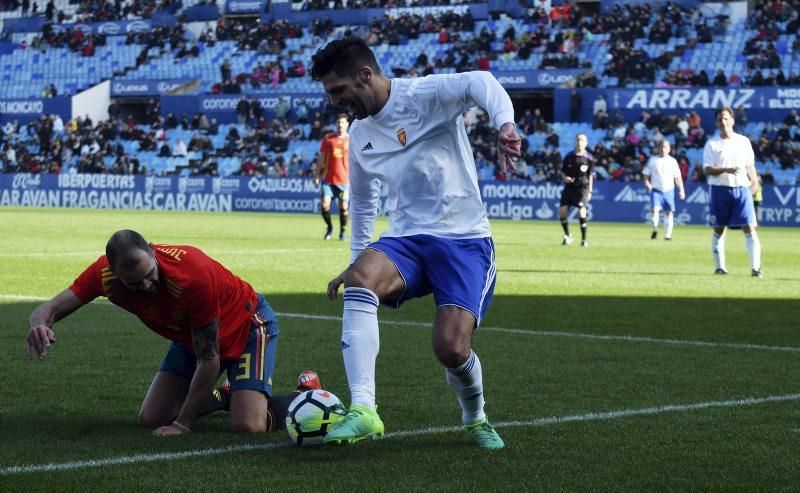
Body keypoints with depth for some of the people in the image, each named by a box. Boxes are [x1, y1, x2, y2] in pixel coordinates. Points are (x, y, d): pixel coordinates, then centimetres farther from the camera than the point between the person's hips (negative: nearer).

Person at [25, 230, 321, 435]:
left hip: (247, 325, -6)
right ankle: (224, 397, 24)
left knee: (247, 426, -24)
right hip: (191, 335, 6)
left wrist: (183, 424, -26)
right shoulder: (105, 273, -25)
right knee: (150, 419, -1)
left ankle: (308, 395, 7)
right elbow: (53, 308, -21)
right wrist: (40, 325, -48)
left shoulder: (194, 274, -39)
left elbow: (208, 359, -31)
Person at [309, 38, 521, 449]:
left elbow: (479, 83, -30)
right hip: (405, 242, 5)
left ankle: (475, 420, 17)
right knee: (360, 279, -30)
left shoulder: (425, 95, -10)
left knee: (451, 349, -20)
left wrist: (503, 123, -50)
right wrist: (356, 258, 28)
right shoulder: (358, 134, 13)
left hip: (464, 241, -5)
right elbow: (362, 200, 29)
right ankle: (362, 411, -36)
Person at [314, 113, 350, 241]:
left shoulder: (351, 140, 3)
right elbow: (321, 157, 9)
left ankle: (342, 232, 18)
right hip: (328, 178, 1)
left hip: (344, 180, -1)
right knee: (324, 204, -11)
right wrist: (317, 174, 5)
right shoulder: (328, 138, 6)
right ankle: (329, 227, 13)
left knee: (343, 207, 2)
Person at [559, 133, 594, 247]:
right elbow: (563, 171, 15)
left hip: (582, 187, -3)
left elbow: (591, 175, 5)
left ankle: (584, 239, -4)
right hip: (569, 186, 3)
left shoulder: (588, 158, 1)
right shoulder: (569, 156, 6)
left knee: (581, 211, -16)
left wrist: (590, 191, 1)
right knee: (562, 211, -8)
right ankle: (567, 236, 12)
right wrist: (565, 178, -8)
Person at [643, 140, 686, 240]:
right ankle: (655, 229, -6)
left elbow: (677, 177, 10)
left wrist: (681, 190, 4)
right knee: (655, 209, -19)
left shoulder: (672, 161, 7)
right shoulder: (653, 160, 4)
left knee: (669, 212, 0)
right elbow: (646, 173, 8)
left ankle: (668, 234, 7)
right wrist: (647, 182, -11)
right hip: (656, 190, -1)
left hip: (669, 190, 1)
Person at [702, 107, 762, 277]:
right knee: (719, 230, 6)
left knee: (749, 228, -8)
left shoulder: (744, 141, 8)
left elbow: (750, 166, 17)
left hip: (742, 189, 1)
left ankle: (756, 267, -10)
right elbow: (707, 169, -7)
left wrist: (754, 183, 9)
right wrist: (726, 170, -20)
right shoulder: (712, 144, 1)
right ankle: (720, 266, 15)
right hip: (720, 190, -1)